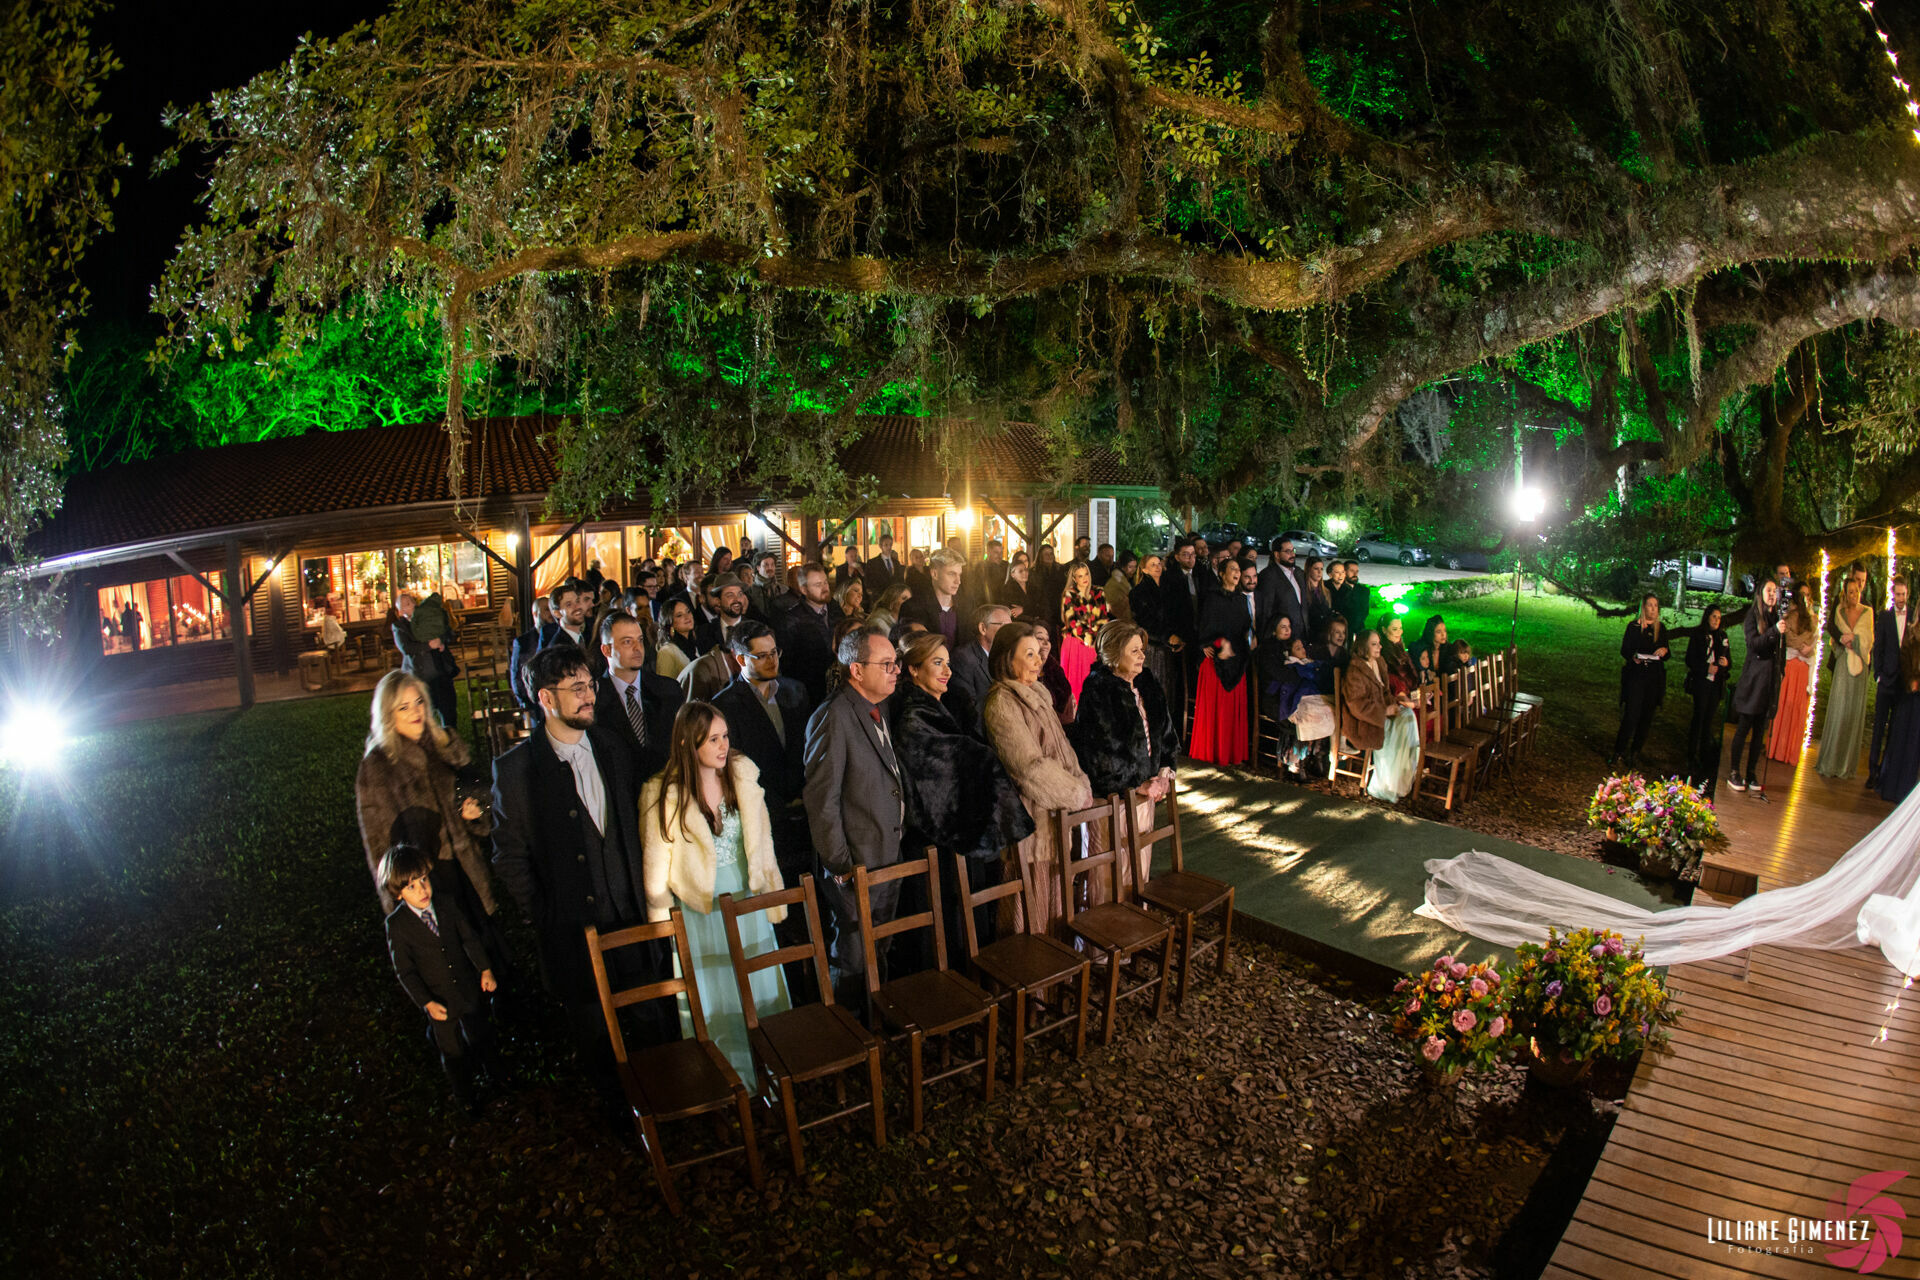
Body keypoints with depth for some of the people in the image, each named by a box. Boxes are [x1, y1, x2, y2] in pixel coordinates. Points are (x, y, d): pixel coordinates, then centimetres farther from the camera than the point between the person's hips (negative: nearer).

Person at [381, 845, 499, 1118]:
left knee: (481, 1036, 22)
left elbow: (470, 939, 1)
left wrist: (485, 970, -9)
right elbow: (404, 970, -14)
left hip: (470, 990, 3)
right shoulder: (396, 924, -18)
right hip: (440, 1001, -3)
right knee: (453, 1052, 12)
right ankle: (467, 1097, 37)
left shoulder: (447, 908, -9)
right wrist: (426, 1002, -19)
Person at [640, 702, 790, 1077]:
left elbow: (762, 839, 5)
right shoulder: (664, 796, -15)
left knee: (761, 988, 16)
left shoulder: (743, 774, -5)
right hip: (701, 911, -3)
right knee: (714, 1000, 11)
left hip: (748, 901, 4)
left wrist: (770, 894, 6)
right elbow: (657, 870, -7)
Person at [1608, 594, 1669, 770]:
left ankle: (1635, 752, 15)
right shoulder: (1633, 626, 0)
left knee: (1646, 716, 5)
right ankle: (1619, 752, -1)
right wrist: (1633, 657, -21)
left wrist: (1664, 651, -9)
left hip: (1654, 677, 3)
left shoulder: (1661, 628, 9)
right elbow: (1624, 650, 0)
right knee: (1631, 715, -9)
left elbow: (1666, 655, 14)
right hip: (1635, 675, -3)